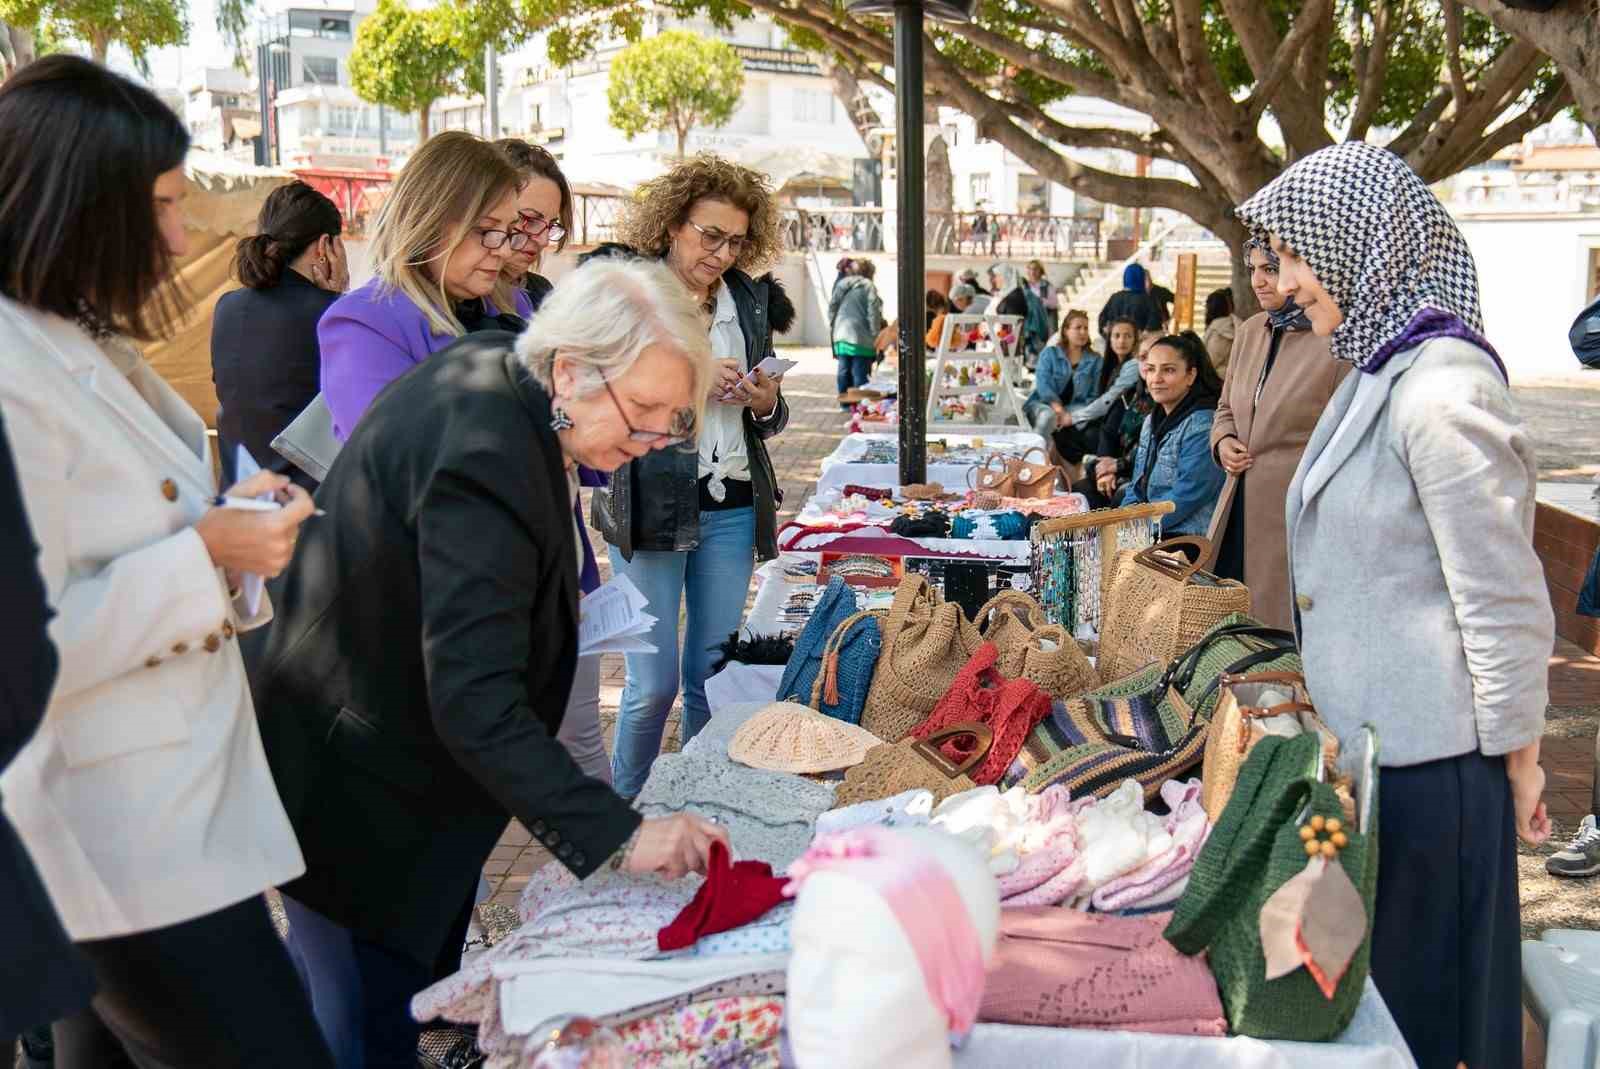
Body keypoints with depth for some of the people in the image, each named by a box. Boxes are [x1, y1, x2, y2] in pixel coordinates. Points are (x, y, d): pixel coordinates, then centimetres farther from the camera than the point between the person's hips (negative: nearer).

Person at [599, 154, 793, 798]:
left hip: (732, 506, 4)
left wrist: (766, 404, -3)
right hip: (649, 503, -4)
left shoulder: (751, 300, 11)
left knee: (712, 678, 10)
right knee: (654, 684, -1)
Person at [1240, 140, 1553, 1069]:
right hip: (1368, 738, 9)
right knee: (1363, 985, 20)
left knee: (1420, 994, 8)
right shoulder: (1380, 373, 9)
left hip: (1426, 759, -9)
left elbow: (1505, 601, -18)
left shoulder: (1442, 391, -20)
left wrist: (1518, 762, -11)